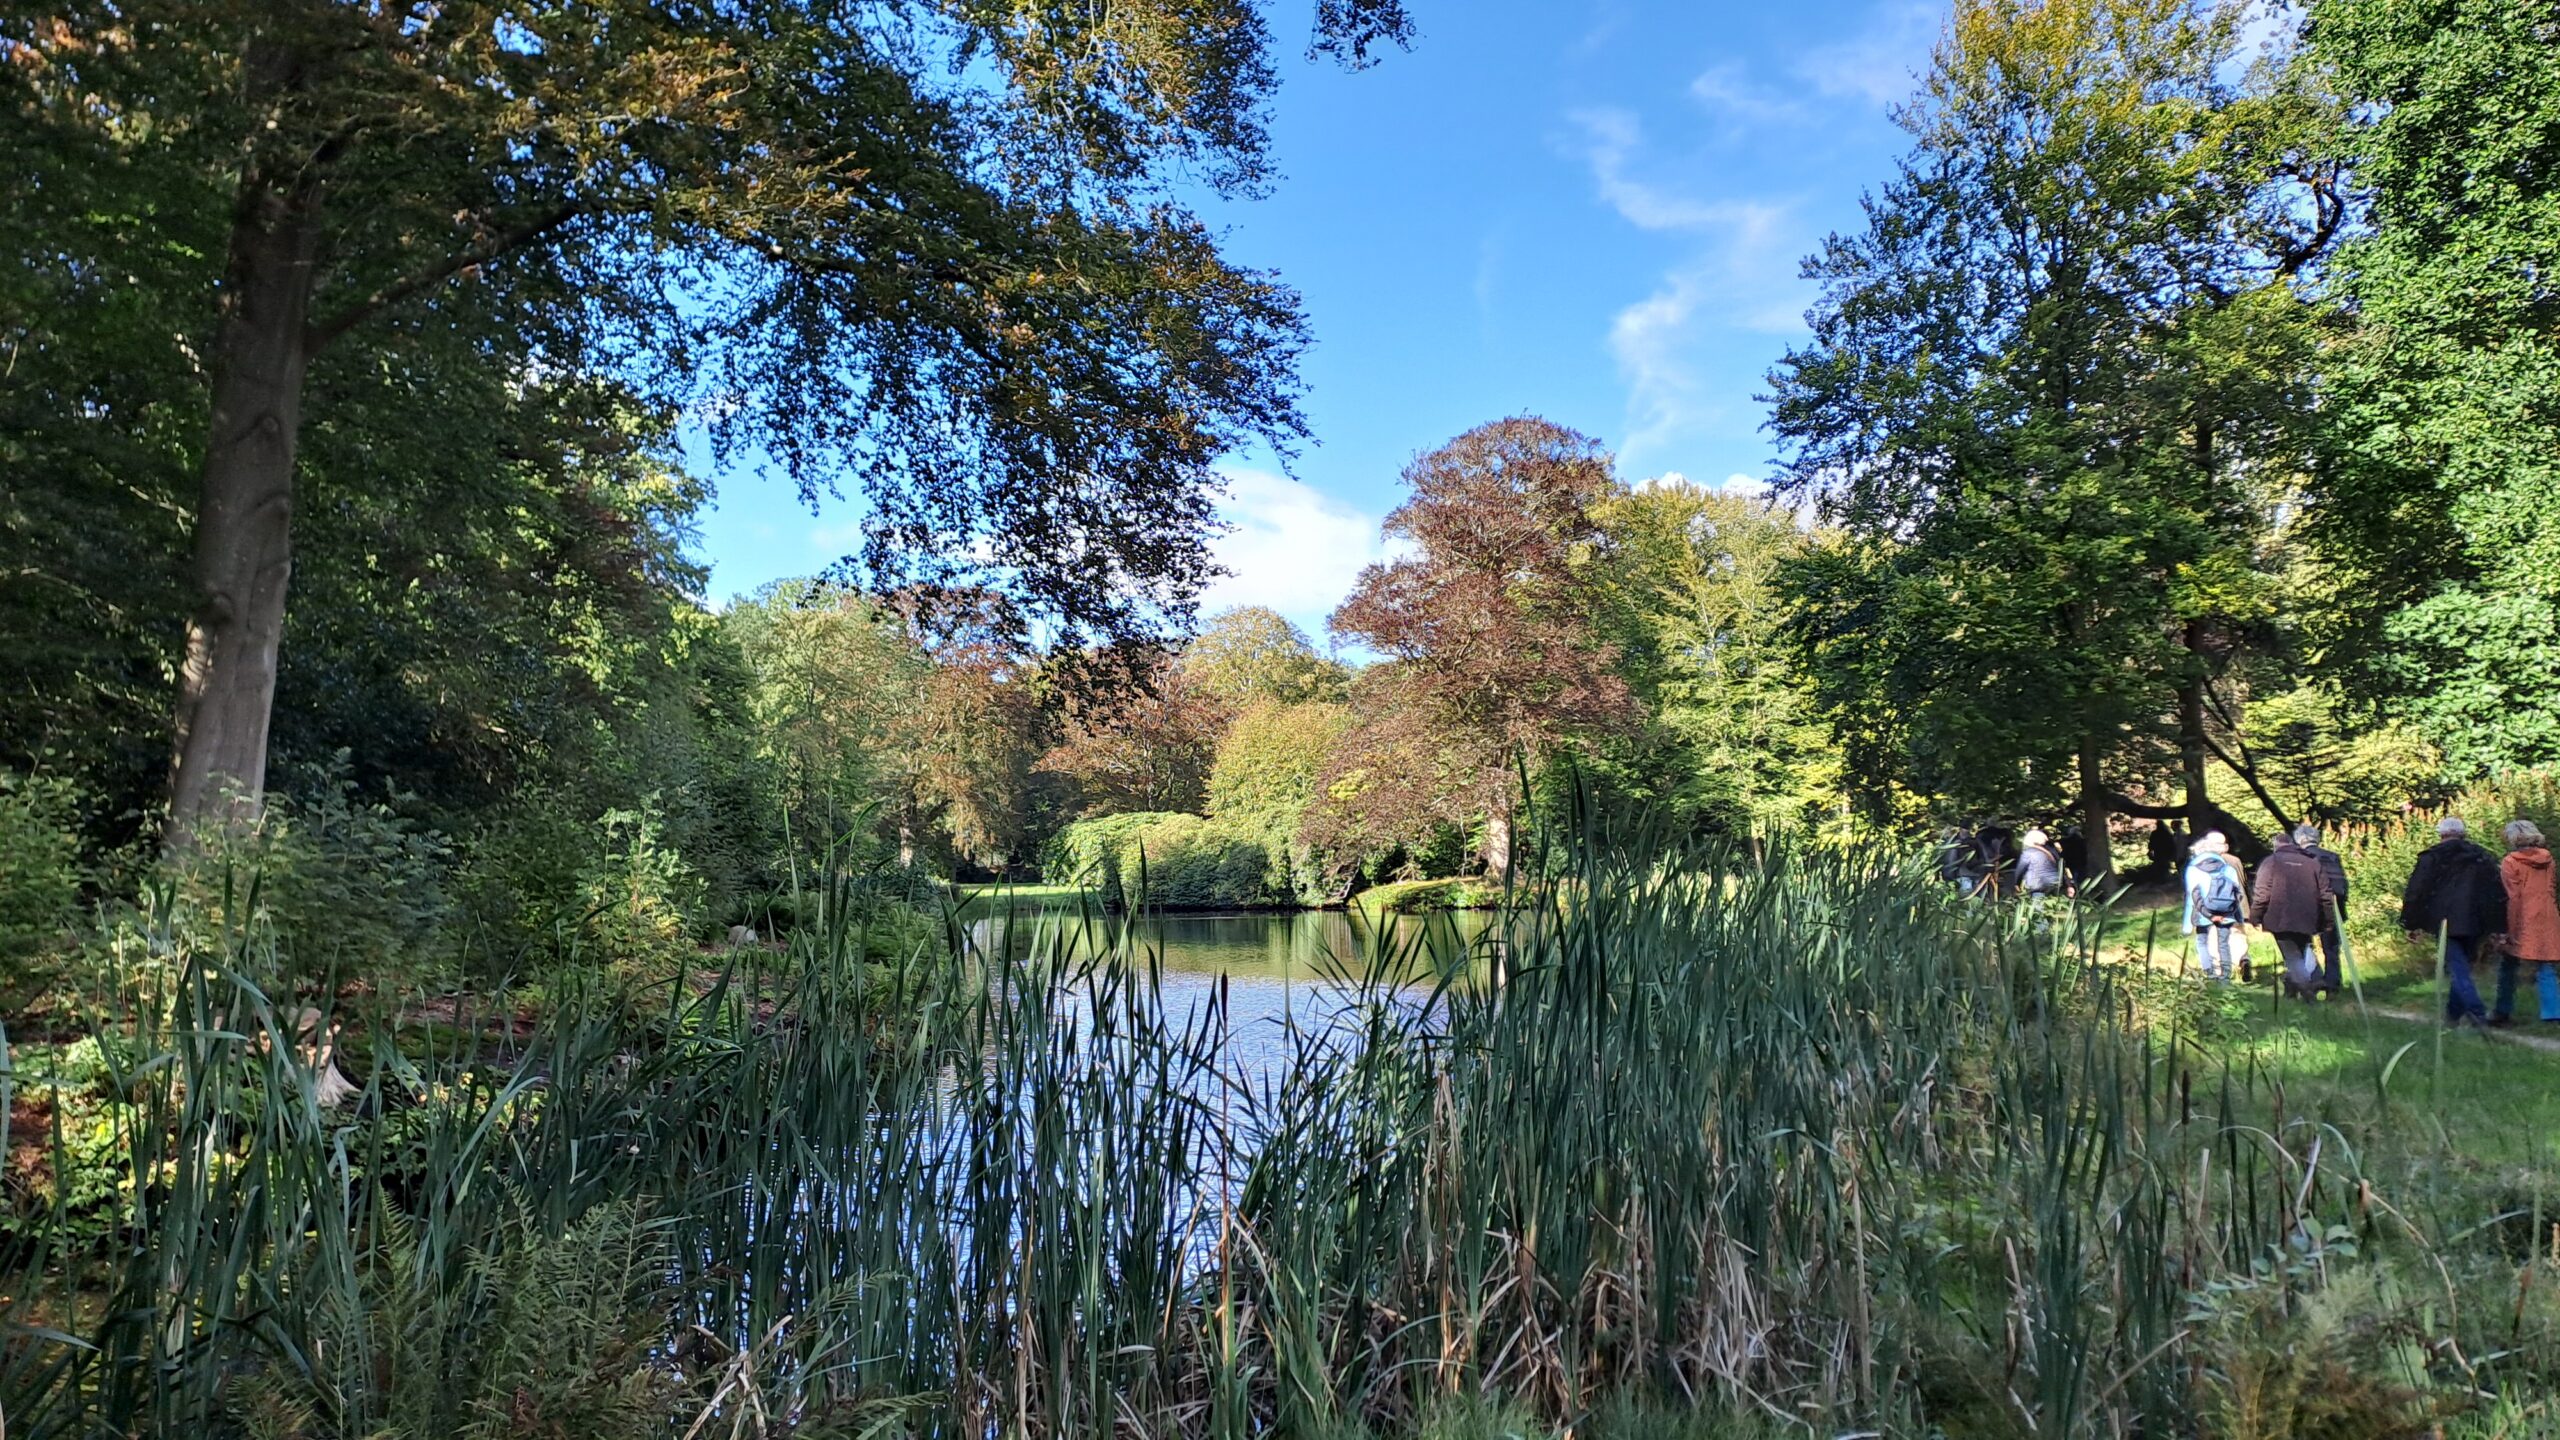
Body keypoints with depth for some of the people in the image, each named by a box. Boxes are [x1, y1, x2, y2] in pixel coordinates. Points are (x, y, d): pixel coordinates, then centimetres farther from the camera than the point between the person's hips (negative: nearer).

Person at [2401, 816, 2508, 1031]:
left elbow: (2415, 892, -2)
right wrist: (2497, 928, 14)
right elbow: (2498, 894, 11)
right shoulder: (2481, 857, 11)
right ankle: (2454, 1014, 20)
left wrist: (2411, 924, 5)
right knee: (2461, 967, 16)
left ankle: (2477, 1013, -21)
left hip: (2445, 923, -4)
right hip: (2473, 924, 4)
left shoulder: (2431, 858, -1)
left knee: (2458, 968, -6)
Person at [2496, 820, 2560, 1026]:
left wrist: (2509, 929, -9)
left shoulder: (2510, 862, -8)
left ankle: (2503, 1012, 12)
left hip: (2521, 923, -4)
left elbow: (2512, 896, -11)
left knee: (2508, 967, 8)